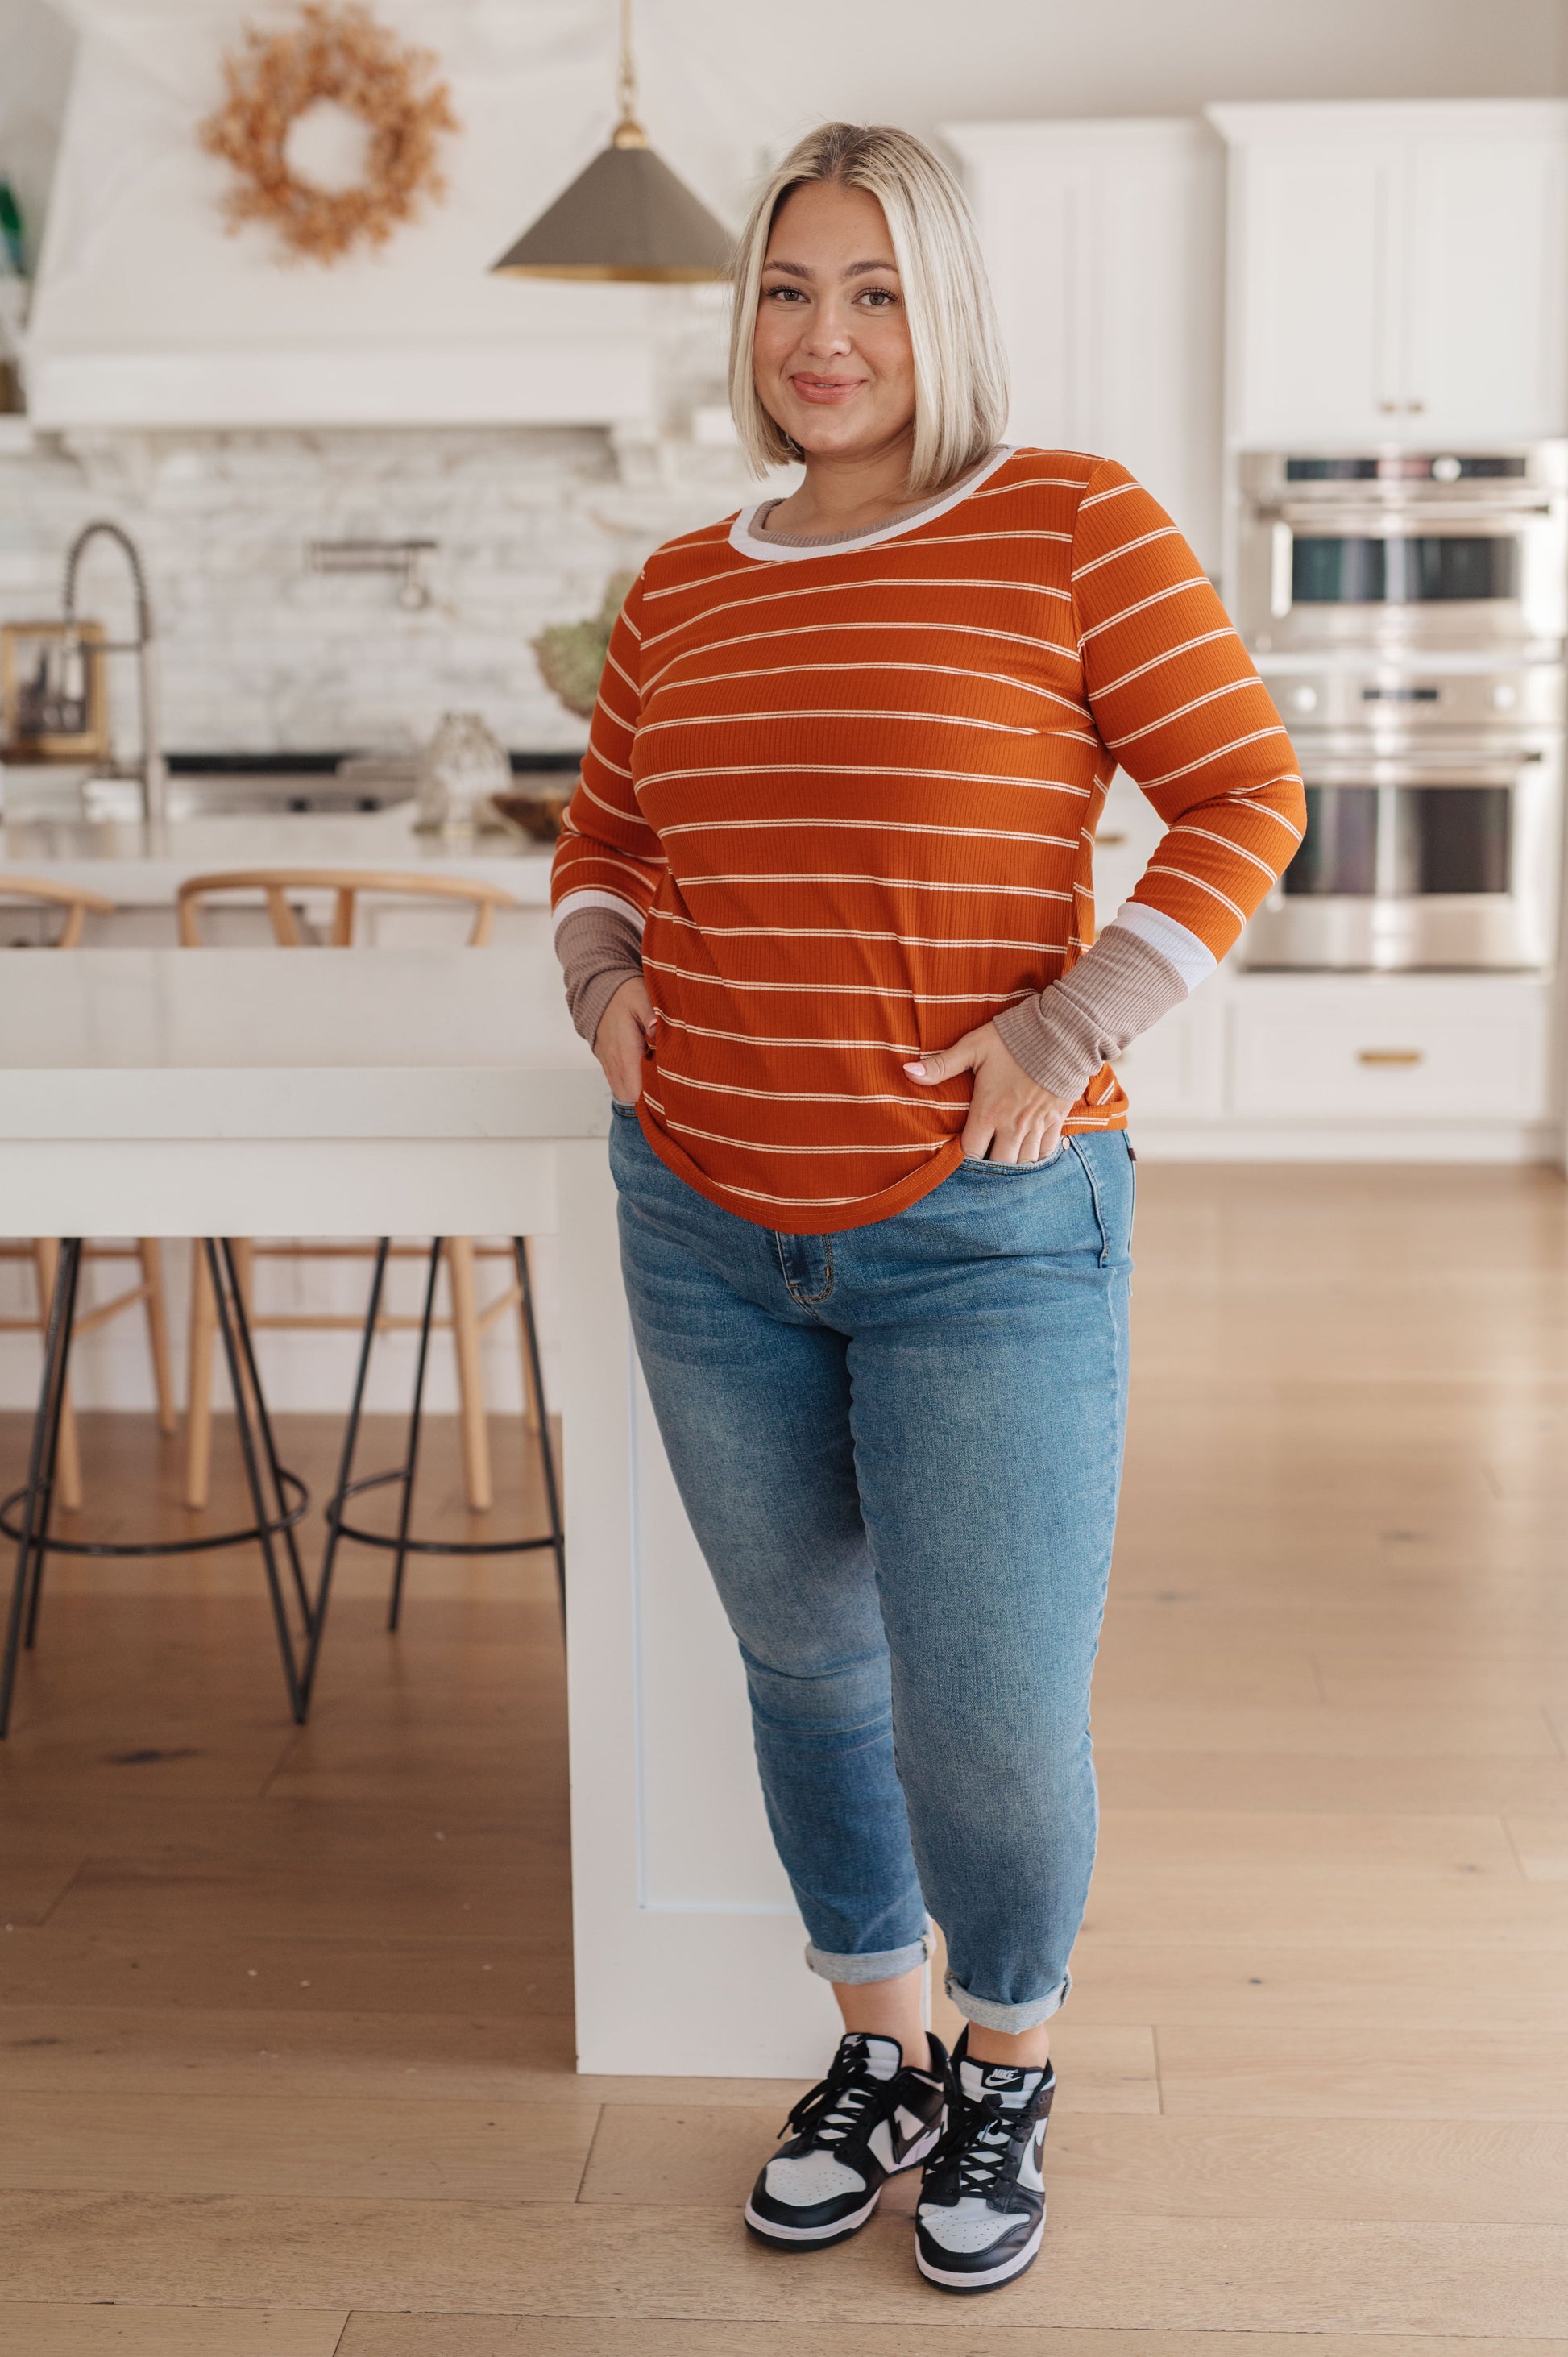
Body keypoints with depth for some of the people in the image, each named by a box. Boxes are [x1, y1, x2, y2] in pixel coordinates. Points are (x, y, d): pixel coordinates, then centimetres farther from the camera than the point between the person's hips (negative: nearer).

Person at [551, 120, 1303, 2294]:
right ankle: (879, 2051, 38)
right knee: (805, 1658, 16)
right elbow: (606, 834, 22)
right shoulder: (683, 589, 9)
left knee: (993, 1717, -2)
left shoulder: (1072, 524, -5)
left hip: (985, 1231, -5)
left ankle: (1009, 2070, 28)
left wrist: (1075, 1028, -14)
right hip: (708, 1222, 5)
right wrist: (604, 977, 2)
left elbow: (1243, 791, -5)